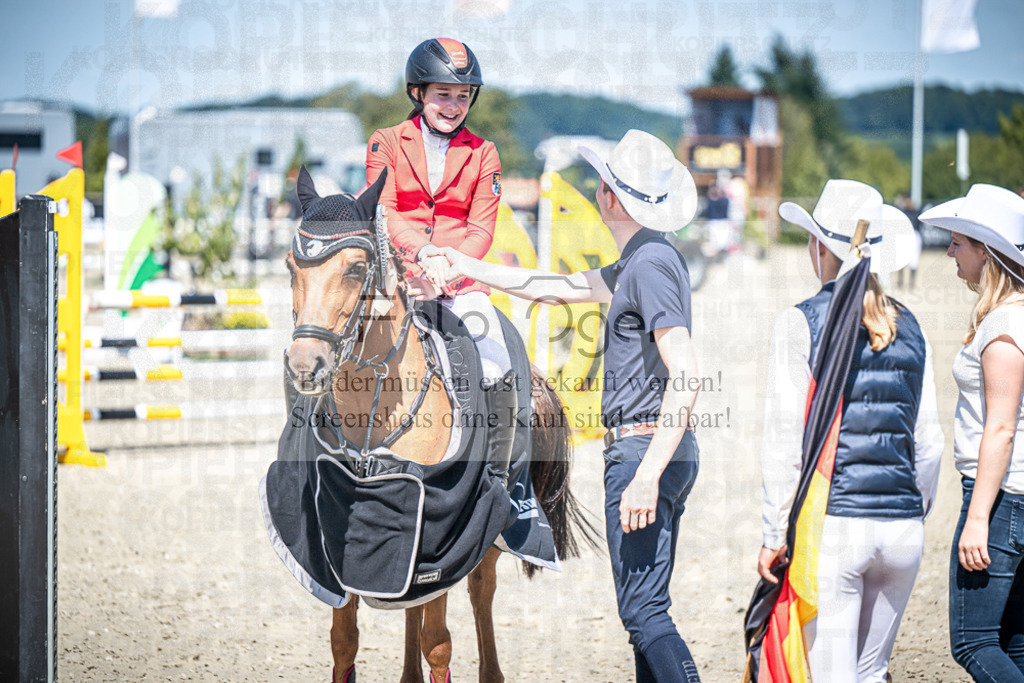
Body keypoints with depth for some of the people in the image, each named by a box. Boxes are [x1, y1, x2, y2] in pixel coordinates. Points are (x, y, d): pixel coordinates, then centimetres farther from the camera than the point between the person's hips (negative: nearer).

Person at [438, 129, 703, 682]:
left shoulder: (650, 266, -16)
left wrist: (646, 475, -28)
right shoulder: (644, 262, 16)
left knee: (643, 611, -12)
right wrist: (471, 270, 35)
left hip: (643, 449, -10)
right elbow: (560, 288, 30)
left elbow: (685, 375, -24)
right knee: (645, 608, 13)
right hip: (661, 454, 10)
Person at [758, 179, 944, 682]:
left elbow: (785, 438, -8)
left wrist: (774, 534, -4)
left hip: (831, 524, -5)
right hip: (901, 527, 5)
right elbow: (928, 443, 10)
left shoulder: (800, 323, -5)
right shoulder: (909, 328, 8)